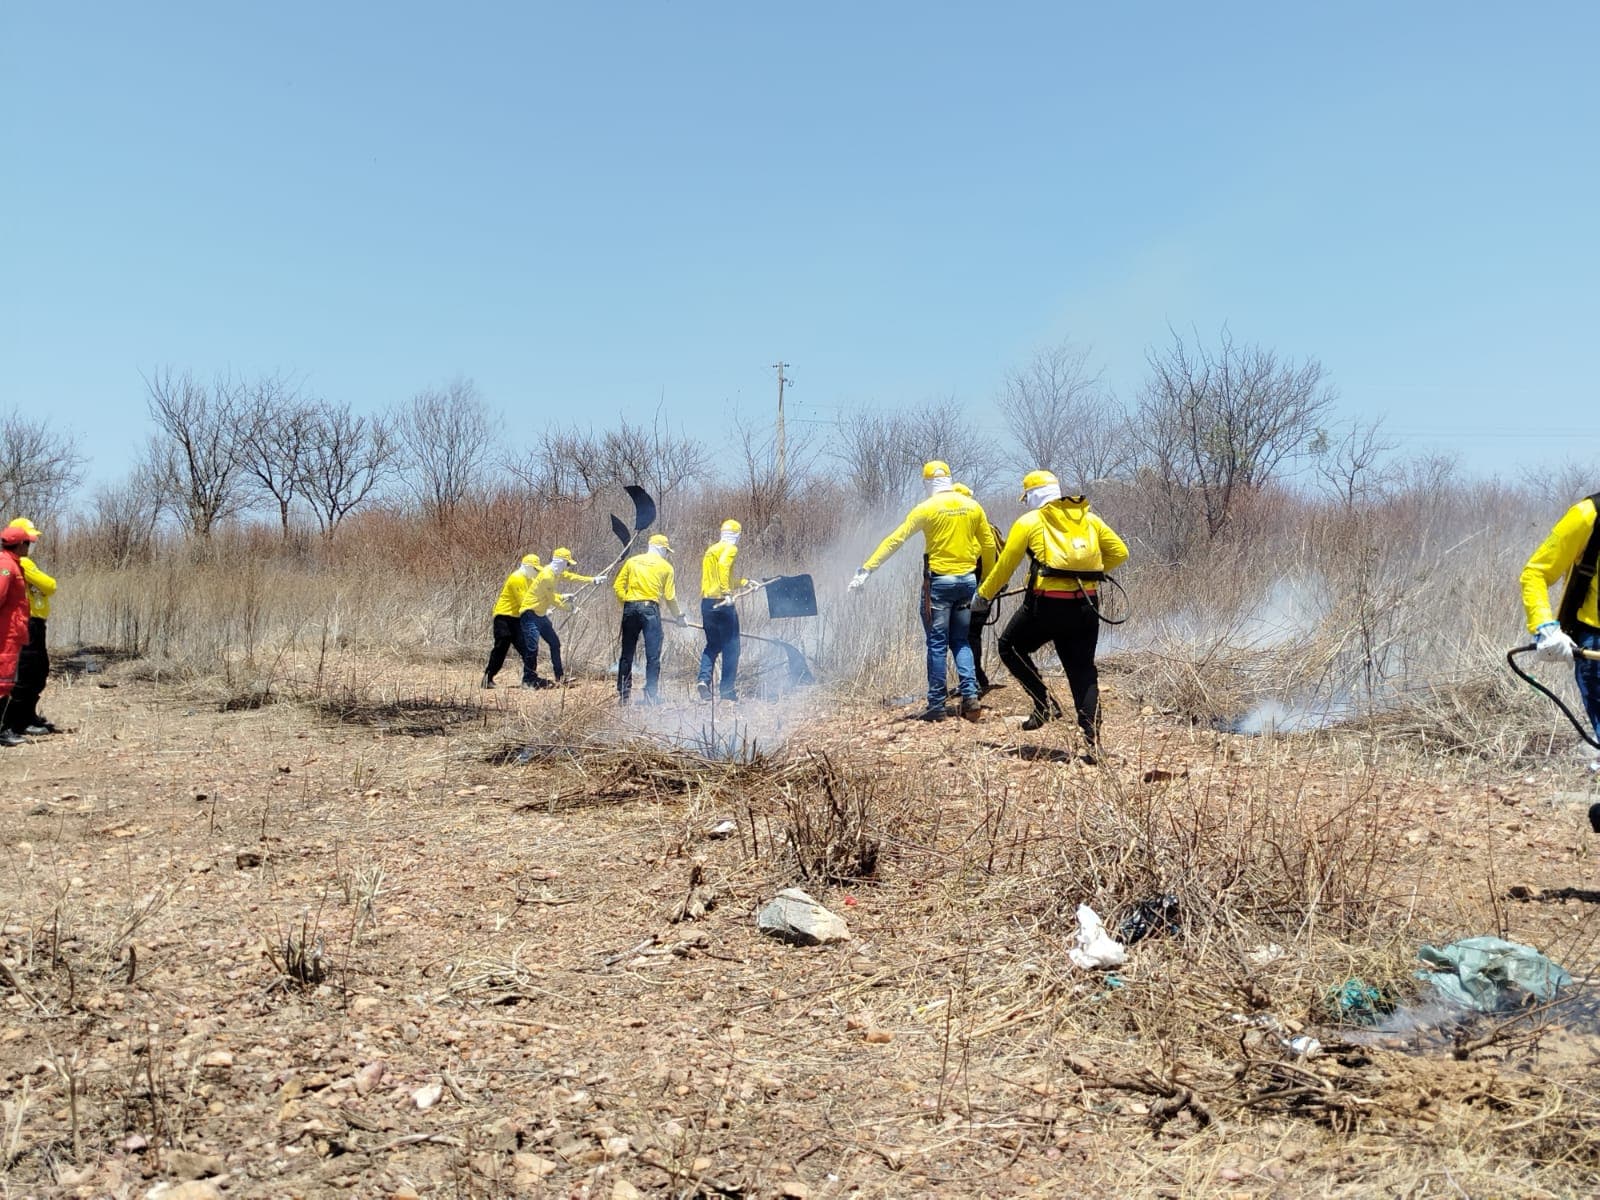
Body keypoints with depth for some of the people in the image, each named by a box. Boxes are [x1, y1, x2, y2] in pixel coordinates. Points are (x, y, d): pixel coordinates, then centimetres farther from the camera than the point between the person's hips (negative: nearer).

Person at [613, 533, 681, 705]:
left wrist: (626, 602, 15)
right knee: (653, 655, 1)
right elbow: (669, 596, 3)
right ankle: (651, 695, -2)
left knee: (627, 653, 10)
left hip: (630, 608, 4)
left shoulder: (632, 561, 12)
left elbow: (618, 587, 6)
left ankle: (623, 694, 14)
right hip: (650, 609, -3)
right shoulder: (665, 566, 4)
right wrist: (677, 615, 16)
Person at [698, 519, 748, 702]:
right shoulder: (730, 548, -5)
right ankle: (727, 688, 4)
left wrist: (744, 582, 41)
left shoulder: (710, 549, 20)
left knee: (713, 645, 17)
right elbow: (723, 565, -26)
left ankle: (703, 679, -1)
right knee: (731, 646, 3)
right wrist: (727, 593, -31)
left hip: (706, 603, 7)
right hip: (722, 603, -7)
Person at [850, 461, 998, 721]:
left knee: (937, 644, 2)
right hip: (968, 580, 4)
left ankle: (937, 705, 4)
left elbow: (894, 540, -10)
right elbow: (989, 546, 9)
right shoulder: (973, 506, 4)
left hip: (940, 581, -4)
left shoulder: (927, 508, -7)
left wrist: (867, 569, -8)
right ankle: (970, 696, 0)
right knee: (962, 642, 14)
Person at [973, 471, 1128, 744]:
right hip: (1085, 607, 4)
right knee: (1083, 671, 12)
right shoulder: (1089, 518, 14)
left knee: (1010, 647, 18)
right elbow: (1119, 553, 15)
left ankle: (1044, 703, 6)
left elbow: (1005, 566, 5)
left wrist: (983, 596, 17)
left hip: (1046, 604, -4)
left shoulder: (1029, 521, 3)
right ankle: (1092, 737, 5)